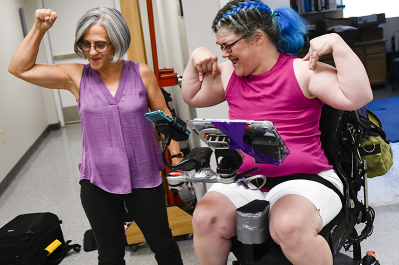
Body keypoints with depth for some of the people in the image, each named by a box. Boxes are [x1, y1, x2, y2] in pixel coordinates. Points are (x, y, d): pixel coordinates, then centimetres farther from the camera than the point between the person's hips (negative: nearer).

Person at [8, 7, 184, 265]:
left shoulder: (141, 73, -5)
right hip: (97, 183, 1)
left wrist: (176, 157, 0)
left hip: (144, 179, 0)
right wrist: (39, 29, -9)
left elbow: (164, 117, 2)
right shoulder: (76, 76, -3)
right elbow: (20, 68, -1)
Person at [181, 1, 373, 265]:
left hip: (302, 179, -4)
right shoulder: (228, 74, 14)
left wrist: (336, 44, -15)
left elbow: (359, 96, -13)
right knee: (205, 218, -21)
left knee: (289, 226, -34)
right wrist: (196, 58, 12)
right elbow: (192, 96, 25)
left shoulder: (301, 71, -3)